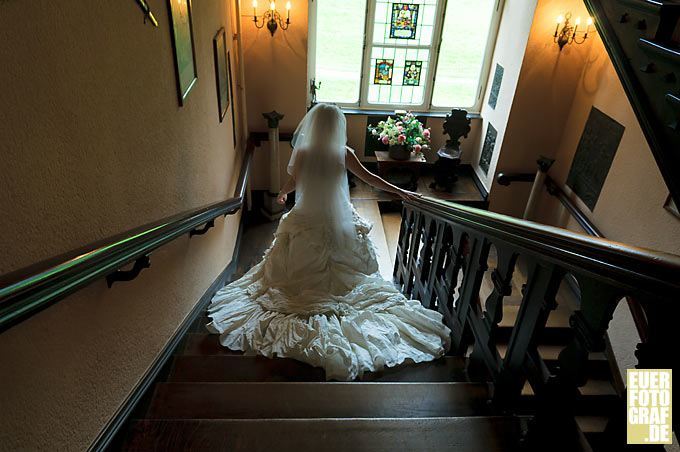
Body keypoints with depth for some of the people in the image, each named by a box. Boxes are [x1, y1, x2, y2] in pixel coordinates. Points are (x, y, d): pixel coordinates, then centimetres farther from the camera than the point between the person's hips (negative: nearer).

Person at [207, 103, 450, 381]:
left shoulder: (302, 152, -15)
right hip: (338, 221, 0)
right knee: (336, 267, 20)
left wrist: (282, 194, 19)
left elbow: (292, 183, -4)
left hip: (306, 221, 0)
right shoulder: (343, 153, -14)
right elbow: (369, 178, -9)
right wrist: (401, 192, 1)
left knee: (304, 268, 20)